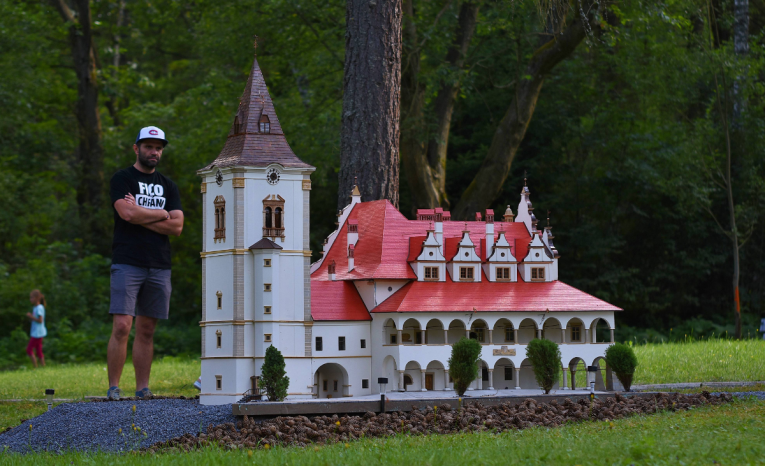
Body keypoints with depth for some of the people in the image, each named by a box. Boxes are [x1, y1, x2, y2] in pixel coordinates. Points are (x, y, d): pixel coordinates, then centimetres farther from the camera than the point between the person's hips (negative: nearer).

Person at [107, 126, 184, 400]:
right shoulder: (122, 179, 4)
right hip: (127, 264, -4)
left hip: (159, 267, 5)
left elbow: (177, 227, 4)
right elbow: (128, 213, -14)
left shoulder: (168, 186, 18)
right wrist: (161, 214, -1)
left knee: (146, 331, 5)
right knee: (121, 327, -12)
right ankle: (113, 387, -7)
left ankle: (142, 388, 7)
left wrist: (140, 214, -5)